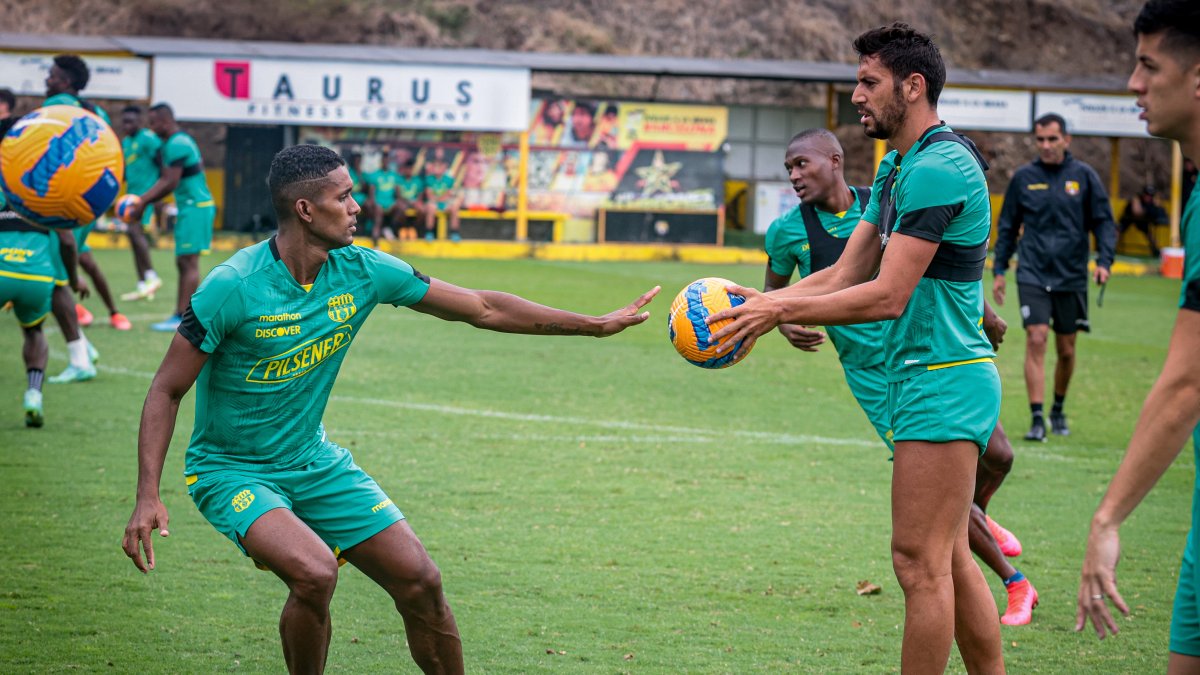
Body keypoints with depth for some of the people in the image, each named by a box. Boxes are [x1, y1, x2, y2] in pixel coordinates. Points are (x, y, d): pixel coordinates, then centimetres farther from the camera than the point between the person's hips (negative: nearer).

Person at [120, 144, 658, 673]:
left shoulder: (361, 270, -7)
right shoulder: (234, 287, -23)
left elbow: (482, 309, 3)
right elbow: (166, 391, -15)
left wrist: (595, 325, 4)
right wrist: (147, 496, -25)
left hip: (315, 463, 6)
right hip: (232, 470, -6)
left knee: (420, 582, -2)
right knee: (314, 573, -29)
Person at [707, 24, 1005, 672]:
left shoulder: (939, 167, -17)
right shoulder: (897, 167, 17)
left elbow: (888, 296, -21)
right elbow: (846, 273, 15)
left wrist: (781, 311, -17)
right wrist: (763, 301, 2)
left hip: (943, 384, -11)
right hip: (923, 380, 11)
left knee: (921, 564, -8)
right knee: (948, 561, 12)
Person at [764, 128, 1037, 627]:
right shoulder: (788, 232, -8)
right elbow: (773, 289, 11)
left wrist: (982, 312, 16)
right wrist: (783, 322, -11)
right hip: (875, 377, -2)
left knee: (996, 456, -1)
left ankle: (979, 515, 36)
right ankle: (1015, 584, 11)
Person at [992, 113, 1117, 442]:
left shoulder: (1084, 176, 1)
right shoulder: (1023, 178, 3)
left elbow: (1104, 221, 5)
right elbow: (1007, 226, 11)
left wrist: (1104, 261, -9)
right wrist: (999, 270, 7)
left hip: (1071, 277, 1)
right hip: (1032, 276, -1)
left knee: (1066, 350, 9)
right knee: (1036, 340, -14)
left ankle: (1058, 410, 31)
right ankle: (1037, 418, -13)